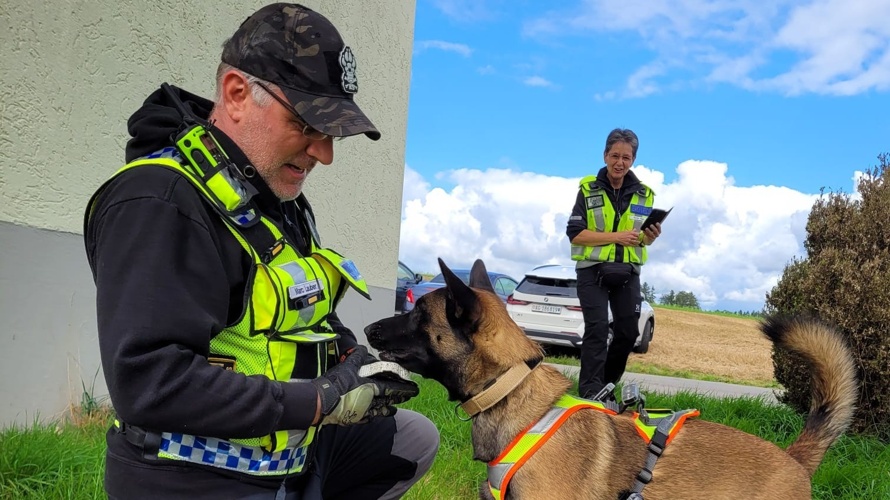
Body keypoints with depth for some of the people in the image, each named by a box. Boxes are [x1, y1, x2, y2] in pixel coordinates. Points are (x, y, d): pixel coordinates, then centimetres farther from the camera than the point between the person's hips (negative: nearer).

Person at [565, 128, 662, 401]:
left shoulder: (644, 194, 9)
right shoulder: (588, 189, -3)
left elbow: (643, 239, 16)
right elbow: (574, 233, -10)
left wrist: (650, 236, -9)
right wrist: (615, 236, -19)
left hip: (628, 273, 5)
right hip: (593, 270, -4)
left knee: (628, 332, 8)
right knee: (597, 329, -12)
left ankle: (607, 383, 24)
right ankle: (591, 389, -9)